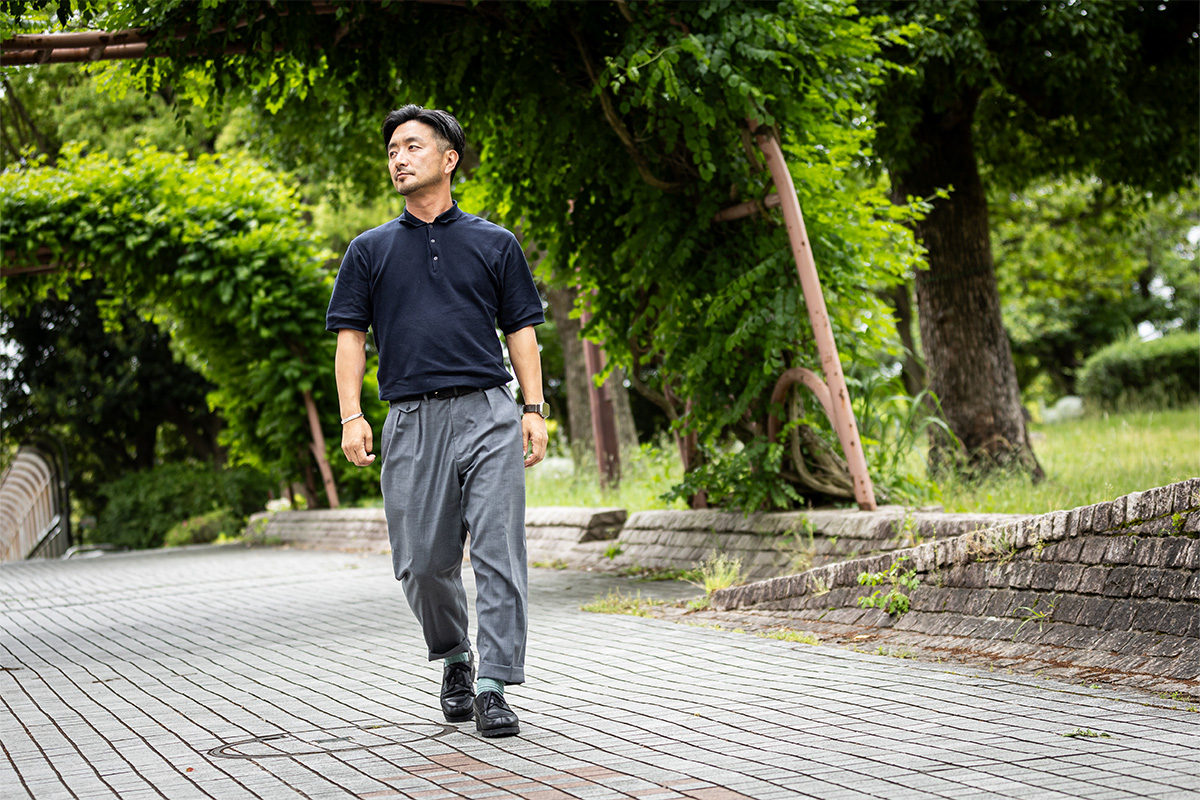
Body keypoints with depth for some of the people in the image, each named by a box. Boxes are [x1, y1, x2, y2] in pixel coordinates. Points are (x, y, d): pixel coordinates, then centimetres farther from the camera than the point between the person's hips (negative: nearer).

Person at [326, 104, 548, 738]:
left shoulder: (494, 244, 13)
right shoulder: (370, 251, 15)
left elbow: (521, 329, 13)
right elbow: (350, 336, 10)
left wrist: (534, 409, 1)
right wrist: (352, 417, -3)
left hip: (489, 413, -1)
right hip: (412, 420, 1)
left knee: (499, 553, -9)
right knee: (422, 563, 2)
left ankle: (493, 688, -5)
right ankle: (454, 659, 27)